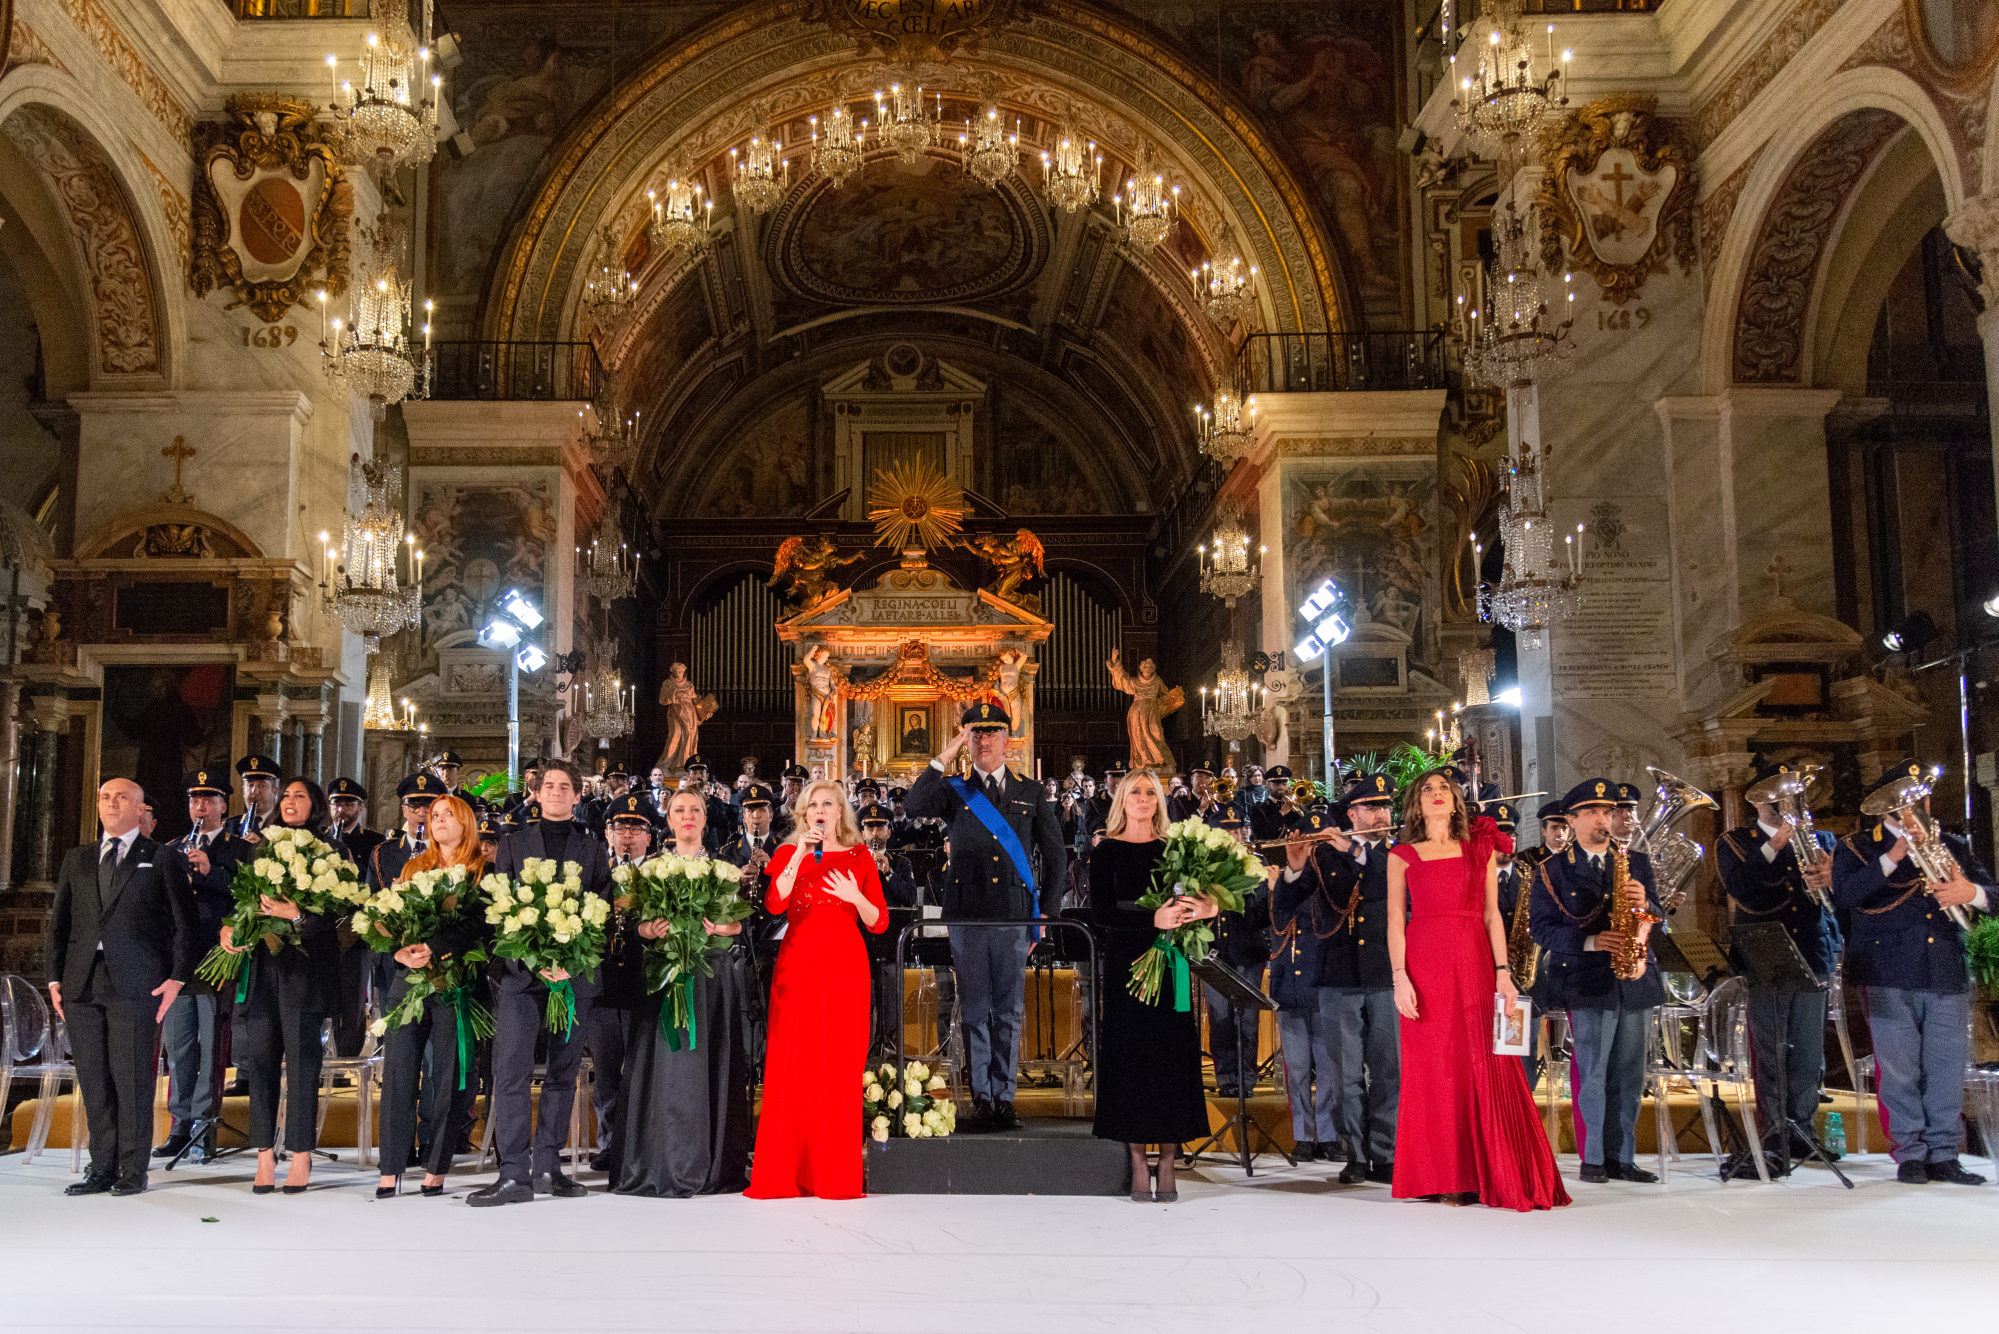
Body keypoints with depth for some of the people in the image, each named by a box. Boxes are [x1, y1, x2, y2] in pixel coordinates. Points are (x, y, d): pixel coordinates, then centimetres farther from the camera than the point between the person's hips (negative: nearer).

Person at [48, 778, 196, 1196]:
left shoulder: (161, 860, 5)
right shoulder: (77, 859, 18)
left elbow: (183, 923, 1)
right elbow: (58, 921, 17)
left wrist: (177, 977, -7)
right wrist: (56, 977, 8)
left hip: (136, 984, -4)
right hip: (81, 984, 4)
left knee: (132, 1079, -3)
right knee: (93, 1081, 7)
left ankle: (132, 1171, 5)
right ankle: (102, 1169, 15)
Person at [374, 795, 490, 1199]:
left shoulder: (483, 871, 4)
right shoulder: (412, 868, 18)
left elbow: (479, 924, -8)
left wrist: (432, 948, -19)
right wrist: (401, 951, -9)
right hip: (409, 977, 3)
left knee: (447, 1075, -3)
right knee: (398, 1072, -2)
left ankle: (436, 1170, 4)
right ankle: (391, 1170, 3)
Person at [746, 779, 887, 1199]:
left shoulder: (859, 857, 11)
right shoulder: (787, 854, 10)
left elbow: (879, 923, 8)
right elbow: (775, 904, -9)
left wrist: (855, 898, -11)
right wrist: (800, 855, -14)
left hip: (846, 964, 0)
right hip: (798, 963, 0)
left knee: (840, 1066, -2)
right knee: (793, 1065, -5)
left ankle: (837, 1174, 4)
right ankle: (788, 1171, 1)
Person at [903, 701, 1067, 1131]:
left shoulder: (1031, 792, 11)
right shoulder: (955, 791, 7)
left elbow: (1055, 854, 15)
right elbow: (917, 805, -15)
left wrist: (1047, 910, 8)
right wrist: (947, 753, -12)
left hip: (1014, 917, 1)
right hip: (966, 916, -1)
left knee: (1008, 1012, 5)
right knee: (974, 1010, 3)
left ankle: (1004, 1098, 12)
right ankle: (981, 1099, 10)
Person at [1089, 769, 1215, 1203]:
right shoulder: (1105, 853, 2)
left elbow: (1197, 901, 5)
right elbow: (1101, 914, -9)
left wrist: (1209, 908, -20)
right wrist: (1154, 919, -21)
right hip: (1126, 964, -2)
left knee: (1172, 1057, -1)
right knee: (1131, 1057, -2)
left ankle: (1167, 1166, 5)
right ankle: (1139, 1166, 5)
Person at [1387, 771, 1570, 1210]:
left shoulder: (1481, 850, 13)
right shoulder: (1403, 856, 9)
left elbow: (1492, 916, 9)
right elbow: (1395, 922, 4)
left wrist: (1502, 972, 0)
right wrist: (1400, 977, -7)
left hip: (1474, 967, 1)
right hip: (1425, 967, -1)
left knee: (1485, 1069, -2)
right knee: (1433, 1070, 0)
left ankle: (1492, 1177, 5)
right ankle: (1443, 1178, 6)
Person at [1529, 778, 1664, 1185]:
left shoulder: (1637, 863, 15)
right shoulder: (1552, 870, 3)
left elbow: (1656, 918, 13)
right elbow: (1541, 927, -4)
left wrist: (1644, 903, -10)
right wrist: (1589, 942, -17)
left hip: (1634, 981, 4)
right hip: (1586, 983, -4)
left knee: (1628, 1075, 6)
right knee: (1591, 1073, -4)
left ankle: (1622, 1157, 14)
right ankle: (1592, 1158, 5)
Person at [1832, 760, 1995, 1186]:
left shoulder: (1951, 846, 19)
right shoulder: (1857, 847, 6)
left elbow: (1992, 895, 13)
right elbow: (1843, 896, -11)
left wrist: (1972, 892, -9)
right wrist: (1891, 859, -15)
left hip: (1947, 976, 3)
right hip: (1889, 978, -3)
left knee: (1947, 1068, 2)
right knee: (1899, 1070, -3)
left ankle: (1943, 1154, 11)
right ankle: (1910, 1153, 7)